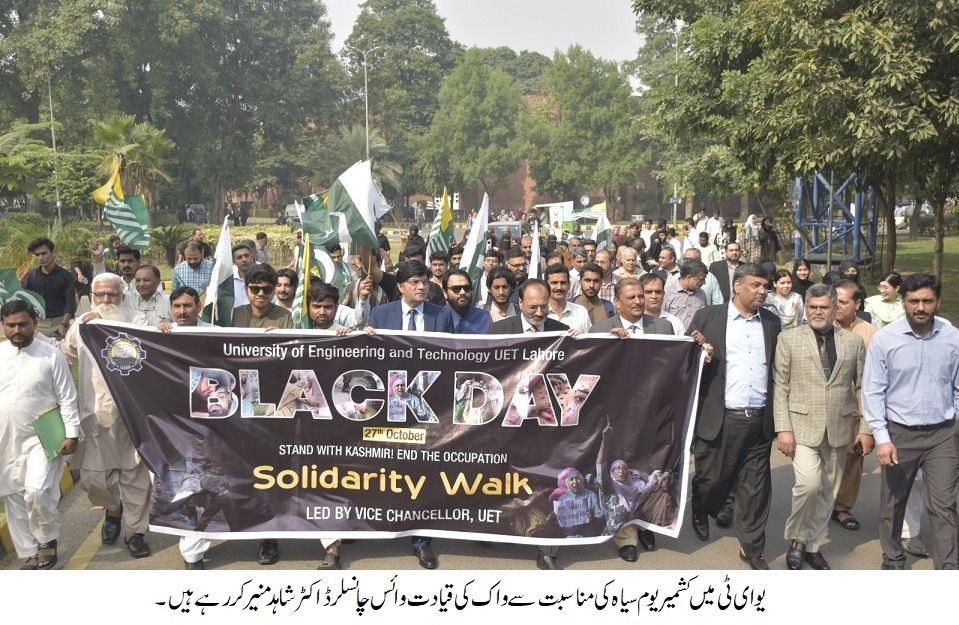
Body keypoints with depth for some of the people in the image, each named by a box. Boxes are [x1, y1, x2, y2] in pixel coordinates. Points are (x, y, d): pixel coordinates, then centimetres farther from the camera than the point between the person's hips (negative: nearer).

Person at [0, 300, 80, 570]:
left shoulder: (51, 355, -5)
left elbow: (67, 397, -3)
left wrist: (71, 434, -9)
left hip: (42, 438, -4)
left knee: (37, 491, -19)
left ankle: (48, 539, 7)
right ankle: (29, 553, 23)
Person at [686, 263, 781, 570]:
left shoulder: (772, 323, 10)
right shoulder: (707, 317, 0)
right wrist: (701, 353, -20)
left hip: (759, 420, 3)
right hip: (720, 418, -3)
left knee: (756, 488, 8)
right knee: (712, 478, 9)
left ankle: (751, 548, 24)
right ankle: (700, 512, 42)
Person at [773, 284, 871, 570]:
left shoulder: (854, 341, 7)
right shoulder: (789, 338, 0)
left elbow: (863, 388, 8)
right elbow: (780, 386, -3)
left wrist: (866, 428, 2)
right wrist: (783, 429, -9)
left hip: (839, 428, 3)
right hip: (802, 425, -3)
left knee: (827, 492, 10)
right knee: (809, 484, -16)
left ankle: (813, 545, 28)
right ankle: (796, 539, 8)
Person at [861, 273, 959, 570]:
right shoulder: (884, 339, -9)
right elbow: (873, 391, -6)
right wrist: (882, 438, -11)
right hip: (899, 433, 0)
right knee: (892, 502, 13)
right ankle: (893, 560, 31)